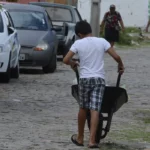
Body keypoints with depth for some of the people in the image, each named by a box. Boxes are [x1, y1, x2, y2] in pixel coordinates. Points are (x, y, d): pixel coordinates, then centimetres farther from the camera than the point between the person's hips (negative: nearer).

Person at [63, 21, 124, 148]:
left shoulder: (78, 43, 0)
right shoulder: (102, 42, 2)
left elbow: (66, 60, -3)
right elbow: (116, 56, -2)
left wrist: (73, 63, 19)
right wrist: (121, 66, 19)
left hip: (84, 79, 0)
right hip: (99, 79, 0)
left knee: (83, 108, 15)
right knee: (95, 110, -5)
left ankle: (80, 138, 26)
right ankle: (92, 140, -14)